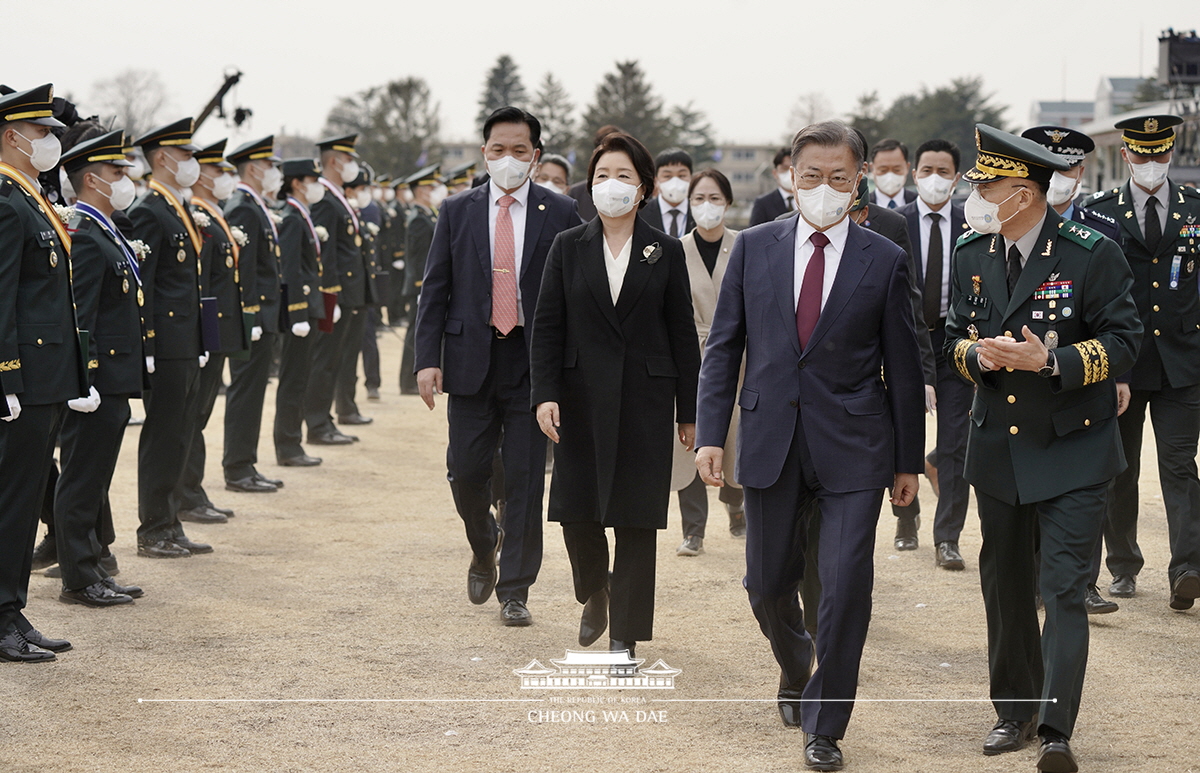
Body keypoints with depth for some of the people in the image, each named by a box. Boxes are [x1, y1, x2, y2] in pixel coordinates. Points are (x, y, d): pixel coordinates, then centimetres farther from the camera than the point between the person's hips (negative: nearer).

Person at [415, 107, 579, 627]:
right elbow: (435, 290, 6)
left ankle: (514, 590, 8)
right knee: (466, 473, 2)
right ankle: (484, 546, 33)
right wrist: (428, 359, -4)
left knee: (526, 480, -1)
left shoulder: (561, 213, 1)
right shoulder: (457, 212, 6)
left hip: (532, 363, -1)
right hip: (471, 359, 1)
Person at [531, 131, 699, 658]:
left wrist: (688, 411, 2)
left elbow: (682, 334, 4)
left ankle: (624, 634, 8)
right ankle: (595, 592, 33)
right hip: (582, 397, 1)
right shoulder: (569, 247, 5)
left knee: (636, 518, -1)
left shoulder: (666, 252, 2)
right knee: (576, 510, 2)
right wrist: (545, 393, -9)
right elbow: (547, 326, 2)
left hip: (644, 399, -1)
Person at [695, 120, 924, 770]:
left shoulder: (885, 261, 0)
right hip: (770, 440, 2)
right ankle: (796, 668, 42)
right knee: (768, 583, 11)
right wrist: (710, 435, -1)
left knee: (846, 587, -7)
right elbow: (723, 346, 7)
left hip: (852, 446, -2)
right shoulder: (754, 248, 4)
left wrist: (908, 460, 7)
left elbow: (902, 368, 4)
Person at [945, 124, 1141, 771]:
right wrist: (979, 355, -10)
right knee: (1005, 587, 13)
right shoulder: (971, 254, 4)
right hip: (997, 447, 5)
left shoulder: (1091, 255, -13)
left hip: (1071, 452, -5)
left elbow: (1124, 339, -11)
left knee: (1063, 589, -10)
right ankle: (1014, 710, 28)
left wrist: (1052, 362, -24)